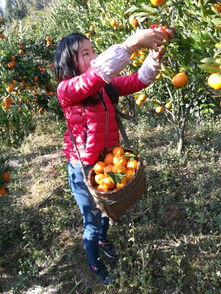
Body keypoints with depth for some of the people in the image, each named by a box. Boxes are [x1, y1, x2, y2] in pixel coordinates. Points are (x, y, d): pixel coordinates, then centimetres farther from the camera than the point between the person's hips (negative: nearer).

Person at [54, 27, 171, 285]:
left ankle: (103, 239, 60)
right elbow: (95, 74, -38)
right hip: (83, 168, -6)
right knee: (92, 221, 14)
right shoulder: (65, 90, -19)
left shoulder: (104, 85, 0)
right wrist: (131, 43, -44)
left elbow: (138, 81, -10)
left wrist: (153, 57, -29)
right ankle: (94, 264, 43)